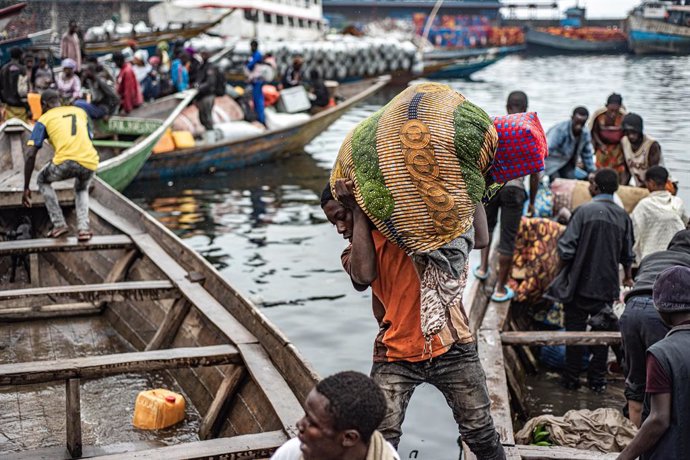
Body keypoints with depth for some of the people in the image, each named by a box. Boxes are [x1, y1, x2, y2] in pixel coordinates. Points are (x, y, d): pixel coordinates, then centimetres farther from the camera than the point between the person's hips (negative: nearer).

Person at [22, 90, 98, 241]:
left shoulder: (44, 119, 16)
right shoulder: (81, 112, 27)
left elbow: (30, 155, 8)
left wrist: (26, 188, 12)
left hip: (65, 162, -3)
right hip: (90, 163, 3)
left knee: (42, 180, 29)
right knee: (81, 189, 36)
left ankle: (59, 224, 19)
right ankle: (83, 228, 14)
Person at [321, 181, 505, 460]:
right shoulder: (354, 254, 6)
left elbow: (479, 239, -7)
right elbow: (364, 275, -20)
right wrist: (358, 212, -14)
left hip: (451, 348, -1)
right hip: (395, 356, 1)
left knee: (480, 432, 7)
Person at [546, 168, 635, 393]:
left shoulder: (584, 211, -13)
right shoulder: (623, 216, 1)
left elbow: (566, 248, -15)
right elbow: (628, 255, 9)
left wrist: (564, 272, 2)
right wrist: (628, 277, 27)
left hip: (580, 284, -3)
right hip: (607, 286, 4)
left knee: (575, 331, 7)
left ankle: (571, 378, 13)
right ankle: (597, 379, 18)